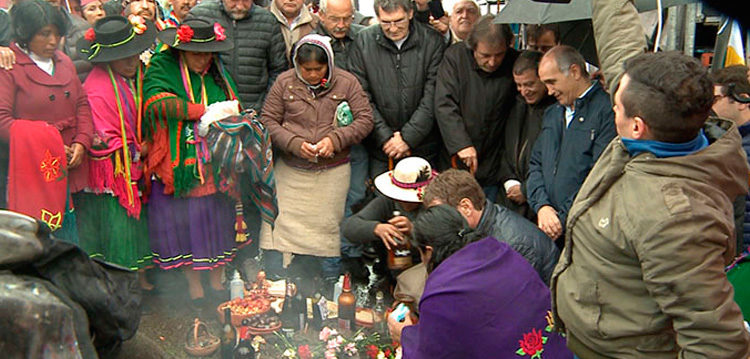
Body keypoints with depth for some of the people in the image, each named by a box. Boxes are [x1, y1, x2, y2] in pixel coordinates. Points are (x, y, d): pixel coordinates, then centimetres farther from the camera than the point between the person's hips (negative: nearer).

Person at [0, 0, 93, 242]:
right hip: (28, 170, -5)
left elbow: (82, 104, 13)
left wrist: (81, 142, -3)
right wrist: (47, 149, -17)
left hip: (69, 167, 5)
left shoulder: (64, 62, 14)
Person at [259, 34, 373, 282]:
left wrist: (335, 139, -15)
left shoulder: (346, 83, 0)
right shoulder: (284, 83, 1)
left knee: (329, 229, 6)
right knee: (278, 227, 0)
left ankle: (331, 288, 24)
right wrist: (294, 143, -14)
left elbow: (365, 120, -2)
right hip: (290, 171, 1)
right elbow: (268, 121, 2)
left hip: (332, 171, 0)